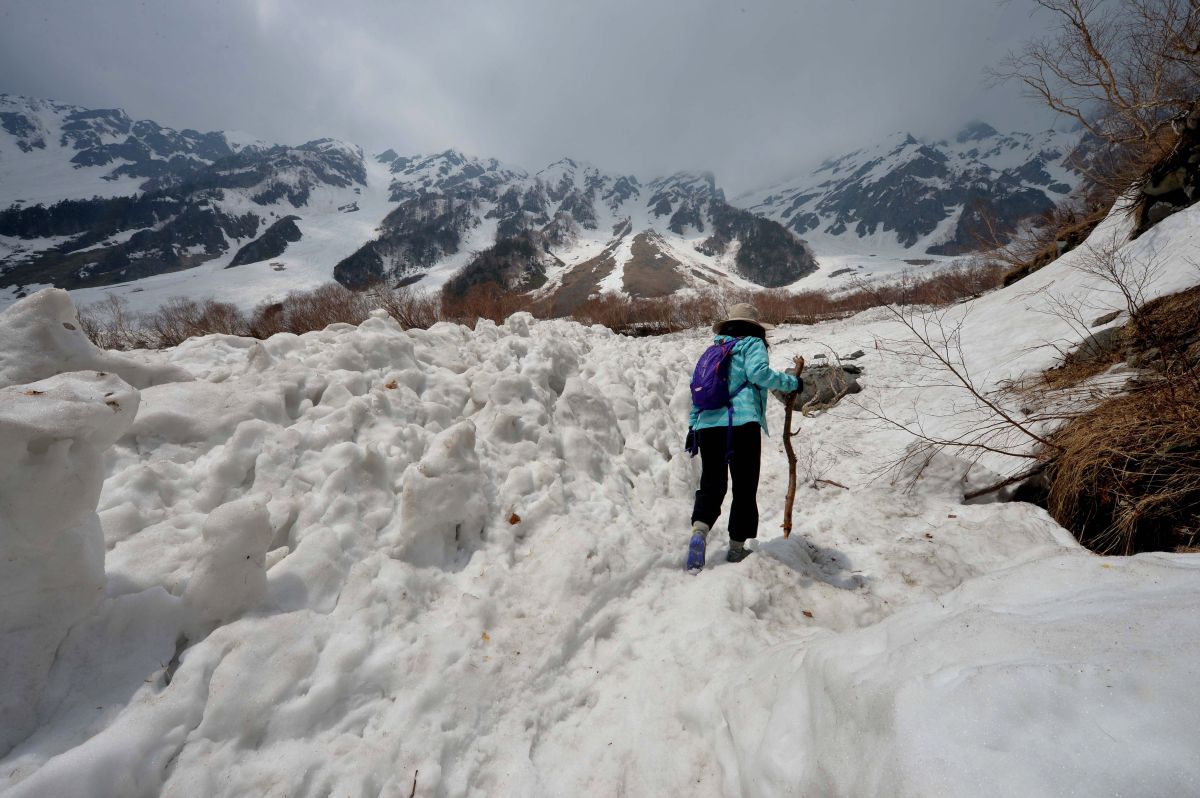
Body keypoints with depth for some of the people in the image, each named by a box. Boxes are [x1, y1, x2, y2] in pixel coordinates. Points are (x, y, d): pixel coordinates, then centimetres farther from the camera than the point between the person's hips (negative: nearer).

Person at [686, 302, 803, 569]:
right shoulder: (752, 344, 8)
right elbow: (758, 372, -12)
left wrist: (692, 426, 21)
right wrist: (791, 382, 0)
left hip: (707, 424, 5)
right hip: (742, 423, -5)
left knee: (711, 484, 9)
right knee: (745, 487, 6)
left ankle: (699, 530, -15)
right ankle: (737, 547, 11)